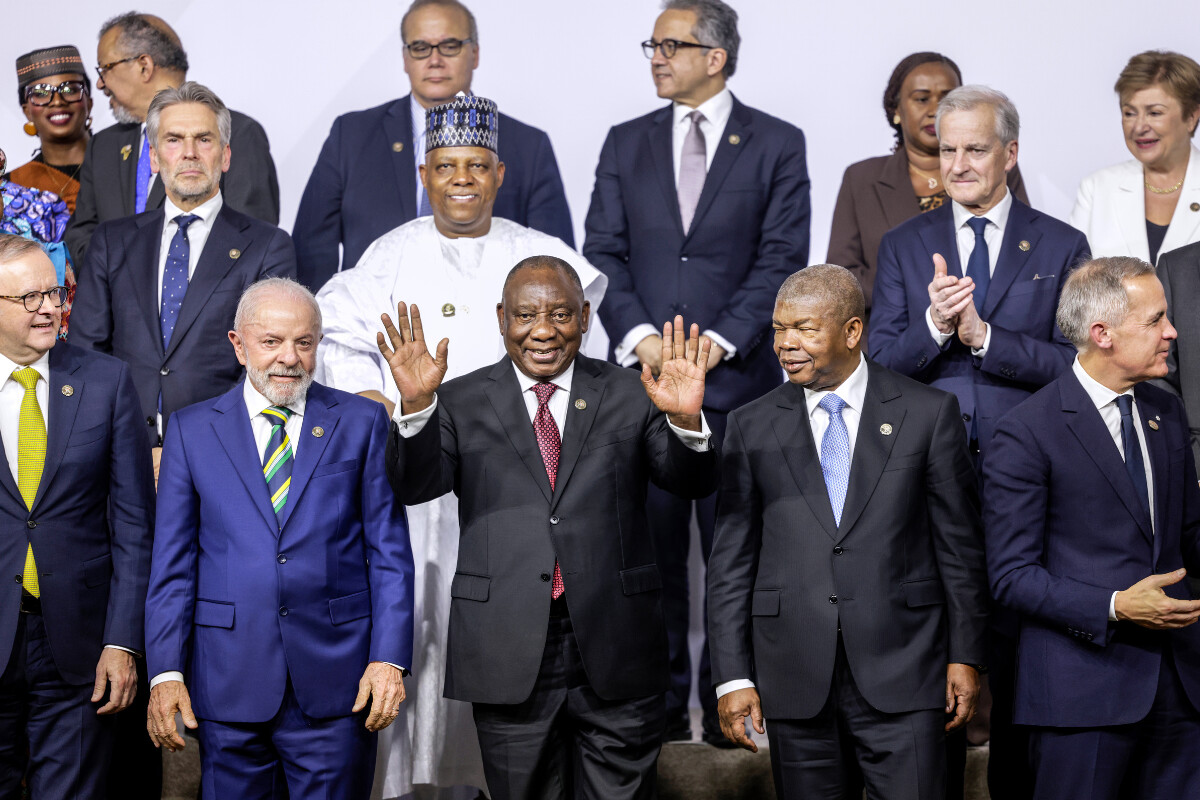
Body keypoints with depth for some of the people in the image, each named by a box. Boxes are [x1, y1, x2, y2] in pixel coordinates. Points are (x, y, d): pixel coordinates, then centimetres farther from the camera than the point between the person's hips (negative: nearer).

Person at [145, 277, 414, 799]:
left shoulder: (361, 423, 6)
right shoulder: (191, 431, 7)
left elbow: (390, 552, 3)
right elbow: (172, 562, 4)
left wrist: (389, 658, -7)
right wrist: (165, 671, -5)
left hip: (336, 680, 0)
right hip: (228, 680, 1)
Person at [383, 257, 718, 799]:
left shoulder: (629, 397, 5)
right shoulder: (461, 403, 5)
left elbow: (693, 483, -4)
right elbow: (415, 486, -8)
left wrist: (686, 420, -25)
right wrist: (415, 405, -26)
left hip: (615, 654, 0)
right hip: (510, 658, 0)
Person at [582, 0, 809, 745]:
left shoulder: (777, 144, 4)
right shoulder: (627, 143, 12)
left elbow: (782, 258, -3)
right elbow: (603, 252, 7)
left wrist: (720, 341, -12)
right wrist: (639, 336, -8)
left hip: (737, 377, -2)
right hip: (643, 376, 2)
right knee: (652, 549, 4)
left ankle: (728, 702, 11)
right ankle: (660, 702, 13)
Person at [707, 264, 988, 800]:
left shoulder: (929, 413, 2)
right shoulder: (751, 427, 7)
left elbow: (959, 547, 4)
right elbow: (731, 561, 5)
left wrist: (965, 656, 2)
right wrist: (733, 677, 0)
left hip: (901, 674, -1)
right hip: (794, 682, 2)